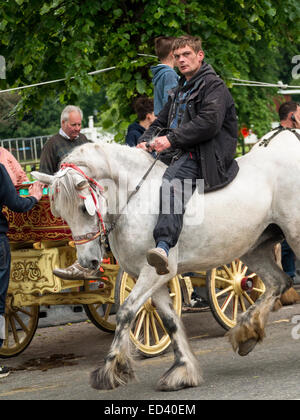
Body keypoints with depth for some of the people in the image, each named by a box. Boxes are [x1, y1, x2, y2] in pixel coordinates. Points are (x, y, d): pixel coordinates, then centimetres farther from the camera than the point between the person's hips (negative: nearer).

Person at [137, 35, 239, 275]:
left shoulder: (214, 86, -1)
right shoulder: (180, 91, 28)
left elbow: (209, 123, -16)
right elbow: (161, 122, 29)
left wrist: (171, 139, -18)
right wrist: (146, 141, 6)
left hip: (203, 155, -10)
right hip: (177, 153, 10)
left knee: (171, 180, -37)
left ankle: (164, 246, -58)